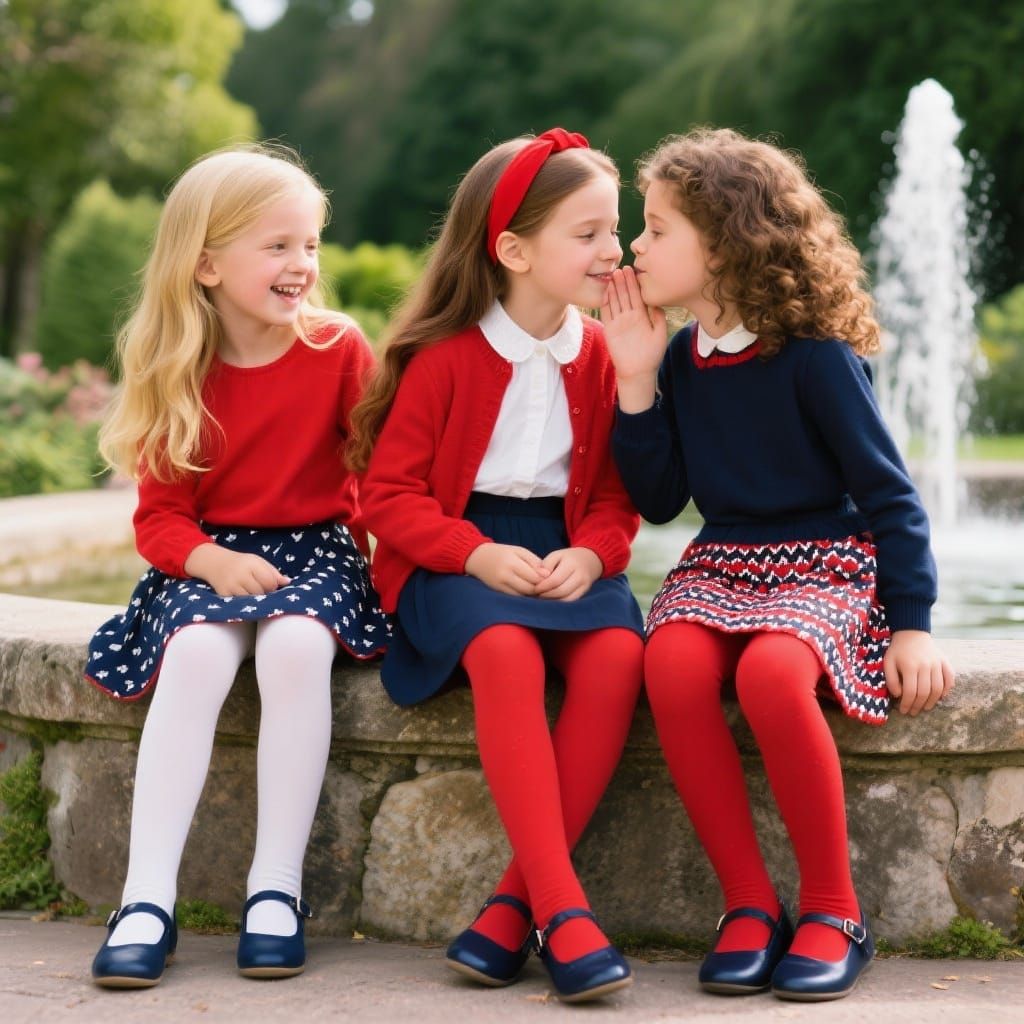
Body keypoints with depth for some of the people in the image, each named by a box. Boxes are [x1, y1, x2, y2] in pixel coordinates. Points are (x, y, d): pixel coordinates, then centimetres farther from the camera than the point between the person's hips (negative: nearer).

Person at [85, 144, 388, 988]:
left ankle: (278, 887, -24)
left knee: (296, 642, -33)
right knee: (195, 651, -30)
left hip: (317, 550, -1)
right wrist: (211, 561, -17)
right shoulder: (178, 376, 2)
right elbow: (160, 514, 3)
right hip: (210, 560, 1)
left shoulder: (339, 350, -2)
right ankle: (148, 897, -27)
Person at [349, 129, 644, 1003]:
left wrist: (591, 553, -15)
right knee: (506, 651, -37)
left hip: (566, 548, 3)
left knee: (617, 654, -29)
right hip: (456, 553, -3)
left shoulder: (600, 356, 6)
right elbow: (389, 492, -5)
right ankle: (562, 906, -35)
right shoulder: (445, 357, -5)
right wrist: (477, 553, -21)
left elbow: (618, 493, 8)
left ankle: (514, 902, -24)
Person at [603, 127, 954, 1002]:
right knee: (673, 665, -30)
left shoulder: (815, 354, -10)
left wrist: (912, 625, -10)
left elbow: (889, 492, -6)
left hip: (829, 566, -4)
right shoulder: (679, 357, 6)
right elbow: (659, 500, 7)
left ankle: (834, 911, -18)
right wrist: (636, 384, -3)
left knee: (771, 670, -37)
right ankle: (750, 904, -18)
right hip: (722, 563, 5)